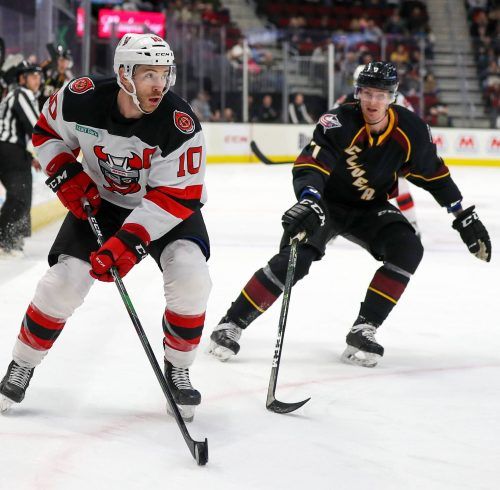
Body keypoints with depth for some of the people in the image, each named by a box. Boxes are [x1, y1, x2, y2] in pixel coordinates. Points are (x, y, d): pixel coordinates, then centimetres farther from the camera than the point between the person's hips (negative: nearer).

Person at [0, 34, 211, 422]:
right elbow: (47, 131, 0)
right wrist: (65, 175, -15)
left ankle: (178, 370, -2)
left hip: (166, 208, -1)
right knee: (63, 281, -9)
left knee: (190, 276, -25)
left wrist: (128, 243, -35)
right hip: (98, 202, 2)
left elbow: (177, 197, -28)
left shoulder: (180, 124, -30)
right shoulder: (81, 99, -23)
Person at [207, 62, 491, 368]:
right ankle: (232, 324, -11)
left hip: (370, 208, 4)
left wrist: (464, 216, 3)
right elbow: (309, 166, -40)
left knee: (407, 250, -20)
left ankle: (363, 331, -14)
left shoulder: (411, 131, -14)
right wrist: (309, 202, -60)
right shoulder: (339, 124, -27)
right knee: (294, 260, -24)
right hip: (327, 202, -4)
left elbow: (434, 175, 1)